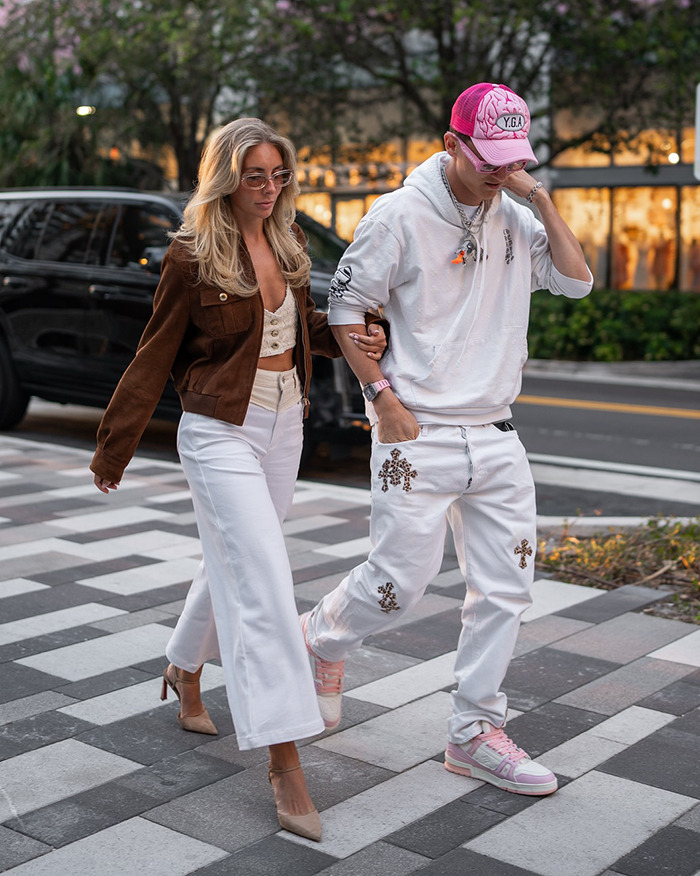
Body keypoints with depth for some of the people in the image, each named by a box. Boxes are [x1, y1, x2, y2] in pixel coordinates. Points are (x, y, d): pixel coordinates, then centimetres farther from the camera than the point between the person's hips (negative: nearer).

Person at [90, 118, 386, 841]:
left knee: (234, 561, 21)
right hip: (220, 430, -7)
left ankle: (185, 674, 47)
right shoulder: (193, 254, -12)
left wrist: (357, 335, -4)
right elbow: (156, 355, -6)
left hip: (283, 425, 7)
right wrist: (114, 447, 0)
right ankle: (284, 761, -10)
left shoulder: (286, 244, 5)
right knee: (263, 581, -13)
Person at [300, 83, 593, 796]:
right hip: (419, 436, -6)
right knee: (400, 581, -4)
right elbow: (345, 306, -3)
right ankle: (321, 638, 28)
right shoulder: (401, 214, -7)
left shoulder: (514, 219, 10)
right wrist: (384, 397, -10)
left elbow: (577, 281, 5)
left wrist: (541, 199, -4)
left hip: (496, 437, 6)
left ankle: (474, 732, 17)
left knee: (505, 588, 5)